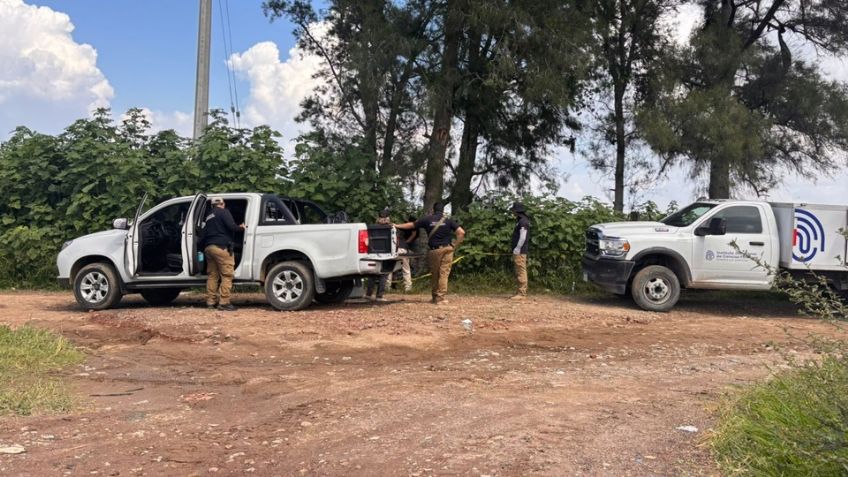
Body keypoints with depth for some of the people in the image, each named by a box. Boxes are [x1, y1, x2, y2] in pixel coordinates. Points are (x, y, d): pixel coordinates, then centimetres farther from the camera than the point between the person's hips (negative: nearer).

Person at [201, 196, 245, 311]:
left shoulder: (209, 216, 23)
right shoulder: (223, 212, 0)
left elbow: (205, 232, 24)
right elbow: (231, 226, -14)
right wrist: (240, 227, 4)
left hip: (208, 247, 8)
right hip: (221, 247, -8)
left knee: (212, 275, 13)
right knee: (226, 275, -7)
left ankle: (210, 301, 12)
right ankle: (224, 303, -11)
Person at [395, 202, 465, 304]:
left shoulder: (427, 220, 2)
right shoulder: (448, 221, 2)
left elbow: (411, 225, 12)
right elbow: (461, 232, -5)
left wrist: (397, 225, 26)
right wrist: (455, 244, 4)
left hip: (434, 250, 0)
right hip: (447, 249, 0)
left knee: (434, 274, 12)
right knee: (444, 273, 0)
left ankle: (435, 297, 19)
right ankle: (440, 297, -4)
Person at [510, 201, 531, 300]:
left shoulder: (523, 221, -13)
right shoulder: (520, 221, 18)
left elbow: (523, 237, -20)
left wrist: (517, 249, -19)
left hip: (520, 251, -10)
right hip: (519, 251, 10)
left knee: (521, 272, -9)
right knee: (519, 273, 12)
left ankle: (522, 293, -8)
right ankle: (521, 292, 17)